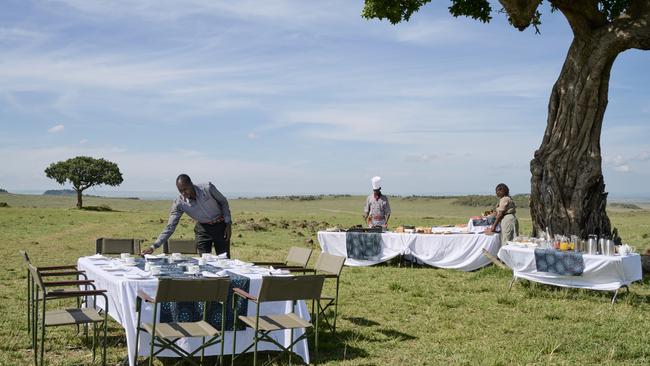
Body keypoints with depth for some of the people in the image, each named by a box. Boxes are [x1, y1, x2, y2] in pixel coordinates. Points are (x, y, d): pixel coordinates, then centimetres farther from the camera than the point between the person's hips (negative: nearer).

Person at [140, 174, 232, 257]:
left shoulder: (207, 188, -23)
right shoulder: (179, 203, -18)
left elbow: (223, 202, -6)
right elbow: (170, 227, -16)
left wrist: (228, 223, -9)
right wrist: (153, 247, -23)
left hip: (220, 226, -1)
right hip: (202, 229, 1)